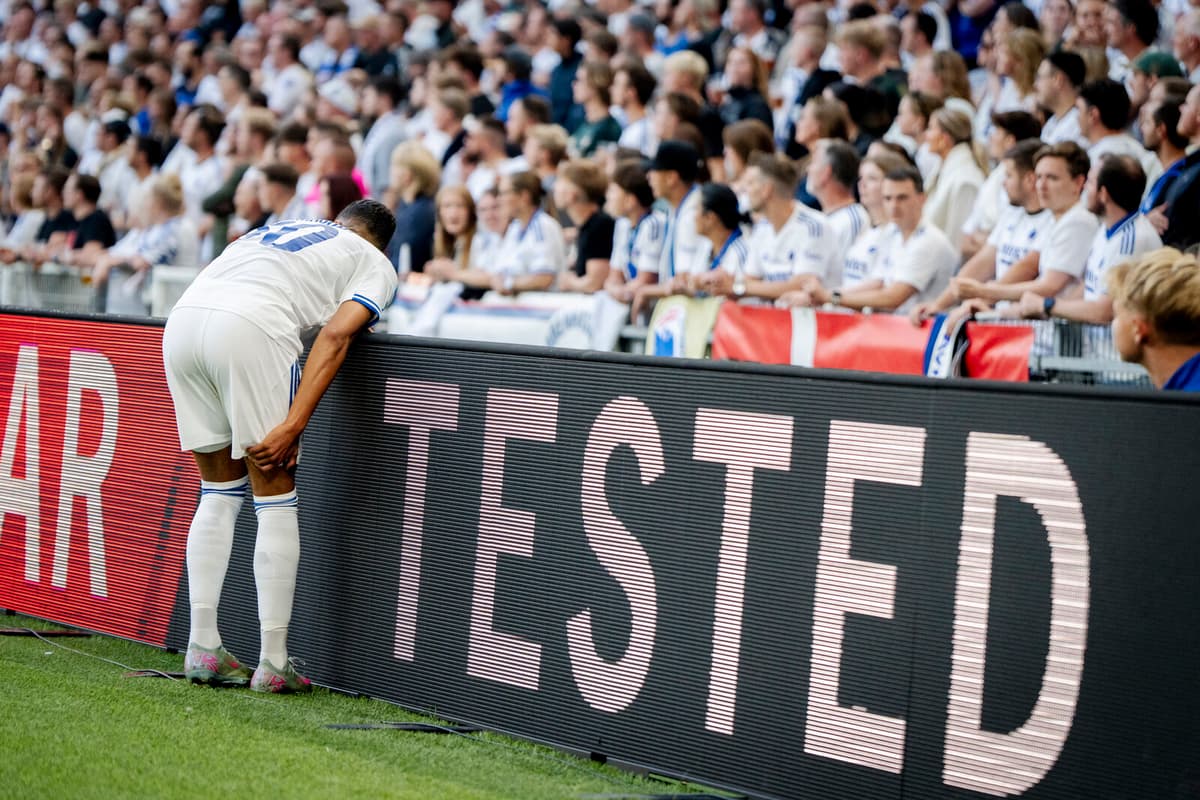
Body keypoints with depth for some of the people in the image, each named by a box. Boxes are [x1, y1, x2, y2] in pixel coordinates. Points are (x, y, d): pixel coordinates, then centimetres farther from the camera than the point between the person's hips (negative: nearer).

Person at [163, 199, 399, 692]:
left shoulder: (276, 228, 37)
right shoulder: (376, 265, 20)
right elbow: (335, 336, 2)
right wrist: (292, 426, -7)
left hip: (182, 319, 6)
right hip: (250, 328, -6)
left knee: (219, 494, 18)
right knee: (275, 500, 5)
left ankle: (202, 650, 16)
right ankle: (273, 665, 6)